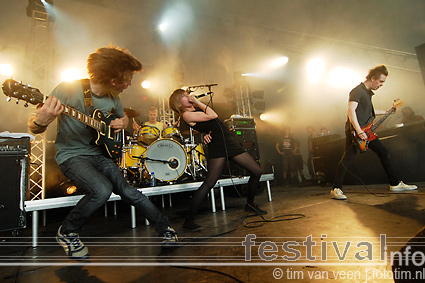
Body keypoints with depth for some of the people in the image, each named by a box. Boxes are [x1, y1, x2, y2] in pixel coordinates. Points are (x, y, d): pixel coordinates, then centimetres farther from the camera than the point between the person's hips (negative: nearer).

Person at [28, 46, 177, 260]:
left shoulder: (113, 98, 1)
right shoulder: (67, 90, -18)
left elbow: (123, 116, 23)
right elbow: (34, 128, -14)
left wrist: (122, 123, -2)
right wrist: (41, 121, -39)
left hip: (99, 153, 5)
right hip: (71, 155, -5)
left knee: (128, 191, -7)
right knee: (102, 189, -29)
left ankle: (165, 228, 10)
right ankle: (67, 232, 1)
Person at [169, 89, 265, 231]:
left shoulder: (197, 110, 23)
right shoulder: (186, 115, -3)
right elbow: (213, 115, -9)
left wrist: (209, 132, 0)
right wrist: (197, 102, 1)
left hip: (229, 142, 9)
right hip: (217, 146, -8)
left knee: (257, 171, 10)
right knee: (209, 183, -17)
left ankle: (250, 204, 29)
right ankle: (189, 220, -2)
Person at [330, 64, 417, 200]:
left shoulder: (368, 92, 19)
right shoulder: (358, 90, -11)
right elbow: (351, 110, -24)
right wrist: (359, 131, -29)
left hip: (366, 130, 10)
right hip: (354, 131, -10)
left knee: (384, 153, 12)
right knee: (347, 159, -10)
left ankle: (395, 184, 24)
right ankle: (336, 189, -3)